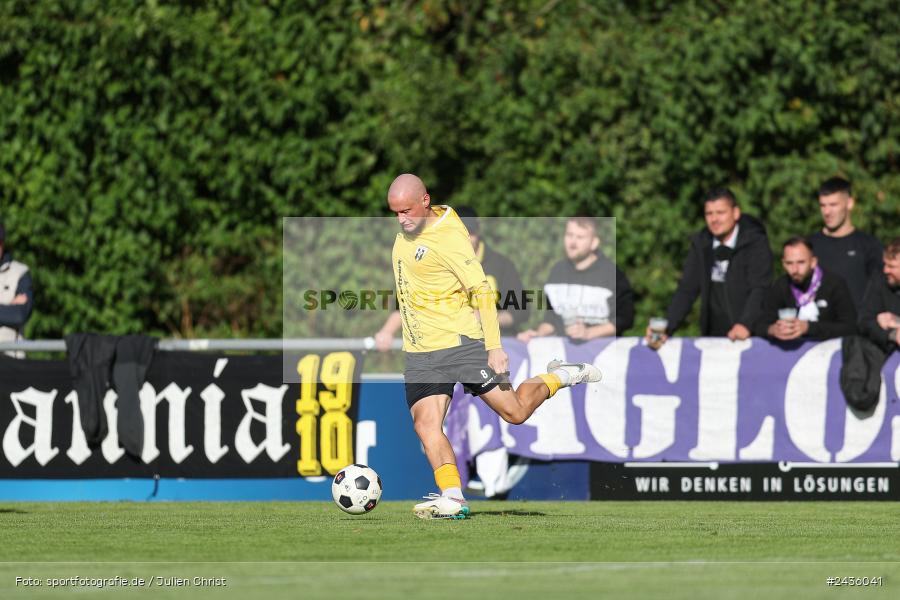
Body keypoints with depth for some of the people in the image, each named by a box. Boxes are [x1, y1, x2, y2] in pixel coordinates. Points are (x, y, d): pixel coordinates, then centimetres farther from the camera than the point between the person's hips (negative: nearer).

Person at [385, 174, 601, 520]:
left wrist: (494, 346, -20)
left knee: (515, 412, 0)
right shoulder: (407, 229, 9)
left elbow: (482, 291, -17)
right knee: (425, 424, -13)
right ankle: (452, 498, -17)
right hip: (420, 354, 7)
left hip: (460, 342, -7)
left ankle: (561, 377, 26)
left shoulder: (448, 237, -17)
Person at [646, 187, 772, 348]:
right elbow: (687, 290, 7)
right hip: (712, 335, 4)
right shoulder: (700, 243, 10)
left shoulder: (756, 242, -4)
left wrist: (745, 325, -31)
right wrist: (666, 329, -7)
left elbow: (759, 289, -14)